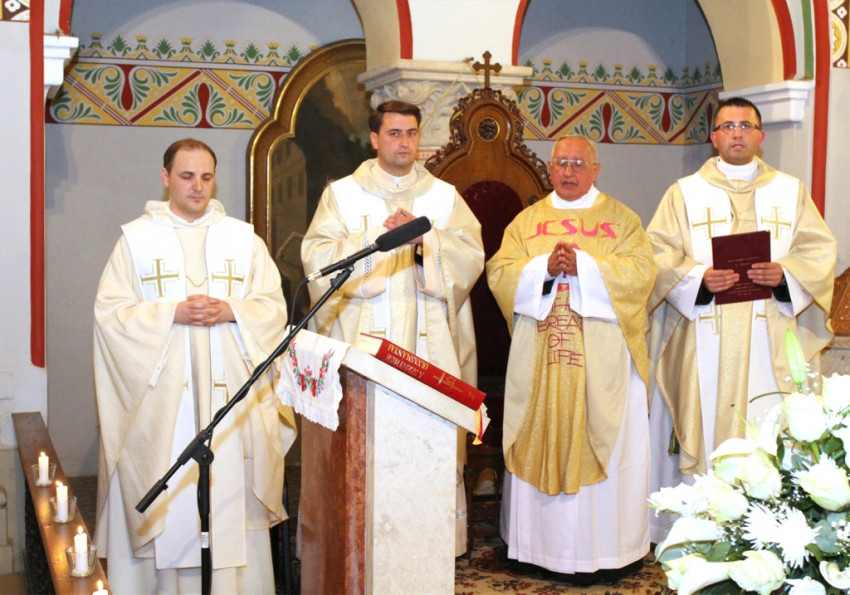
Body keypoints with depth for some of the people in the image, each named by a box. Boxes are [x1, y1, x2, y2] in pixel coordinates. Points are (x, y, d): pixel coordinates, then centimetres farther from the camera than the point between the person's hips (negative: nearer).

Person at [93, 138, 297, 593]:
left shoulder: (243, 239, 12)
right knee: (169, 503, -2)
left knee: (231, 501, 0)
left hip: (230, 394, 2)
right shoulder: (136, 239, 7)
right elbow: (110, 311, -1)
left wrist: (230, 311, -11)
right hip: (160, 399, -1)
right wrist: (172, 313, -13)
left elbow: (274, 306, 8)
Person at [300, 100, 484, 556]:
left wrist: (424, 240, -12)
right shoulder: (342, 194, 10)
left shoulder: (444, 196, 15)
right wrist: (378, 239, -12)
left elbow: (471, 256, 3)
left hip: (430, 343, 1)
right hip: (364, 342, -1)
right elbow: (318, 258, -2)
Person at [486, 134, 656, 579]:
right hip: (538, 357, 2)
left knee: (601, 446, -1)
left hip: (601, 358, -2)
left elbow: (641, 271, -6)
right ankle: (538, 543, 14)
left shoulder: (621, 219, 7)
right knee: (540, 443, 5)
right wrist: (544, 267, -14)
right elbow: (499, 272, 2)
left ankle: (602, 549, 6)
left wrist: (583, 266, -16)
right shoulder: (527, 220, 13)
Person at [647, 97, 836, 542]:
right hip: (706, 343, -1)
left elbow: (819, 251, 8)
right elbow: (659, 256, 2)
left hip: (770, 343, 1)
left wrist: (784, 274, -11)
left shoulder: (791, 191, 14)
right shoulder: (685, 193, 10)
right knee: (706, 426, -3)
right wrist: (698, 278, -15)